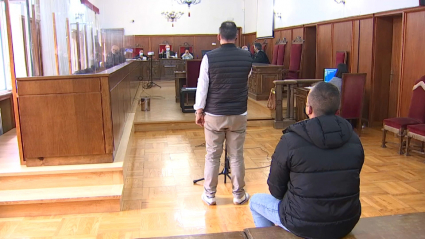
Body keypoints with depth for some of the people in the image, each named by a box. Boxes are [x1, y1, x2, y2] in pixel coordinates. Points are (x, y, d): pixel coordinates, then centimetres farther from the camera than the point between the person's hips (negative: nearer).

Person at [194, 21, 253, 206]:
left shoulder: (209, 57, -9)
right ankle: (239, 195, 21)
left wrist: (199, 110, 2)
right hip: (239, 114, 2)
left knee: (212, 156, 9)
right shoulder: (247, 57, -1)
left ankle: (209, 195, 20)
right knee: (237, 156, 11)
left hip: (214, 114, -1)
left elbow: (202, 86, -7)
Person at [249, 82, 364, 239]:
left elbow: (276, 190, -9)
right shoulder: (354, 140, -6)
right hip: (347, 222, 5)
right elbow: (348, 183, 7)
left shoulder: (290, 141, -20)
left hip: (304, 225, -5)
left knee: (255, 201, 21)